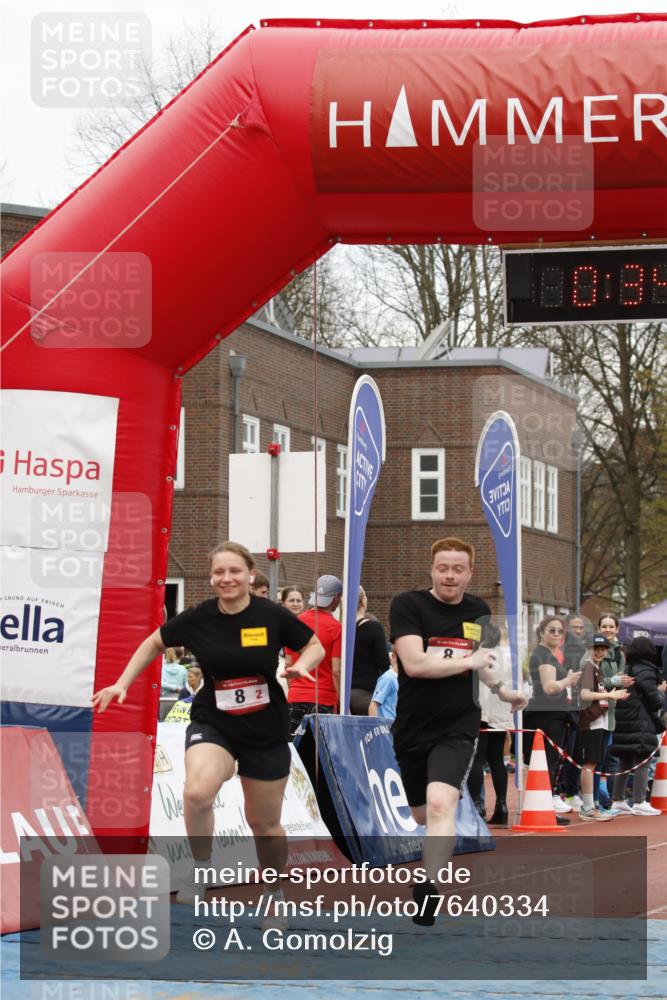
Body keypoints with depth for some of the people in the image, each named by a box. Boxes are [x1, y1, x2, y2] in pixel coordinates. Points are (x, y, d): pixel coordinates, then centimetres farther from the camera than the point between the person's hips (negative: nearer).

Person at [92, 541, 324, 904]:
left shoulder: (272, 615, -11)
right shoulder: (198, 618, -9)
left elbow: (314, 646, 3)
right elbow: (155, 644, 9)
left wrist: (301, 666, -17)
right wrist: (122, 683, 2)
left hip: (266, 730, 1)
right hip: (212, 724, -1)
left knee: (264, 824, 12)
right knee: (197, 792, -31)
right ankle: (200, 869, -7)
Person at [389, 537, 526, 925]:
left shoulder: (479, 611, 6)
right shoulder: (408, 604, -9)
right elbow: (414, 663, -22)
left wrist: (501, 689, 18)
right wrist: (468, 661, -15)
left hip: (457, 728, 0)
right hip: (412, 729, 0)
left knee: (440, 802, -25)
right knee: (423, 815, 15)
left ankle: (430, 893, -25)